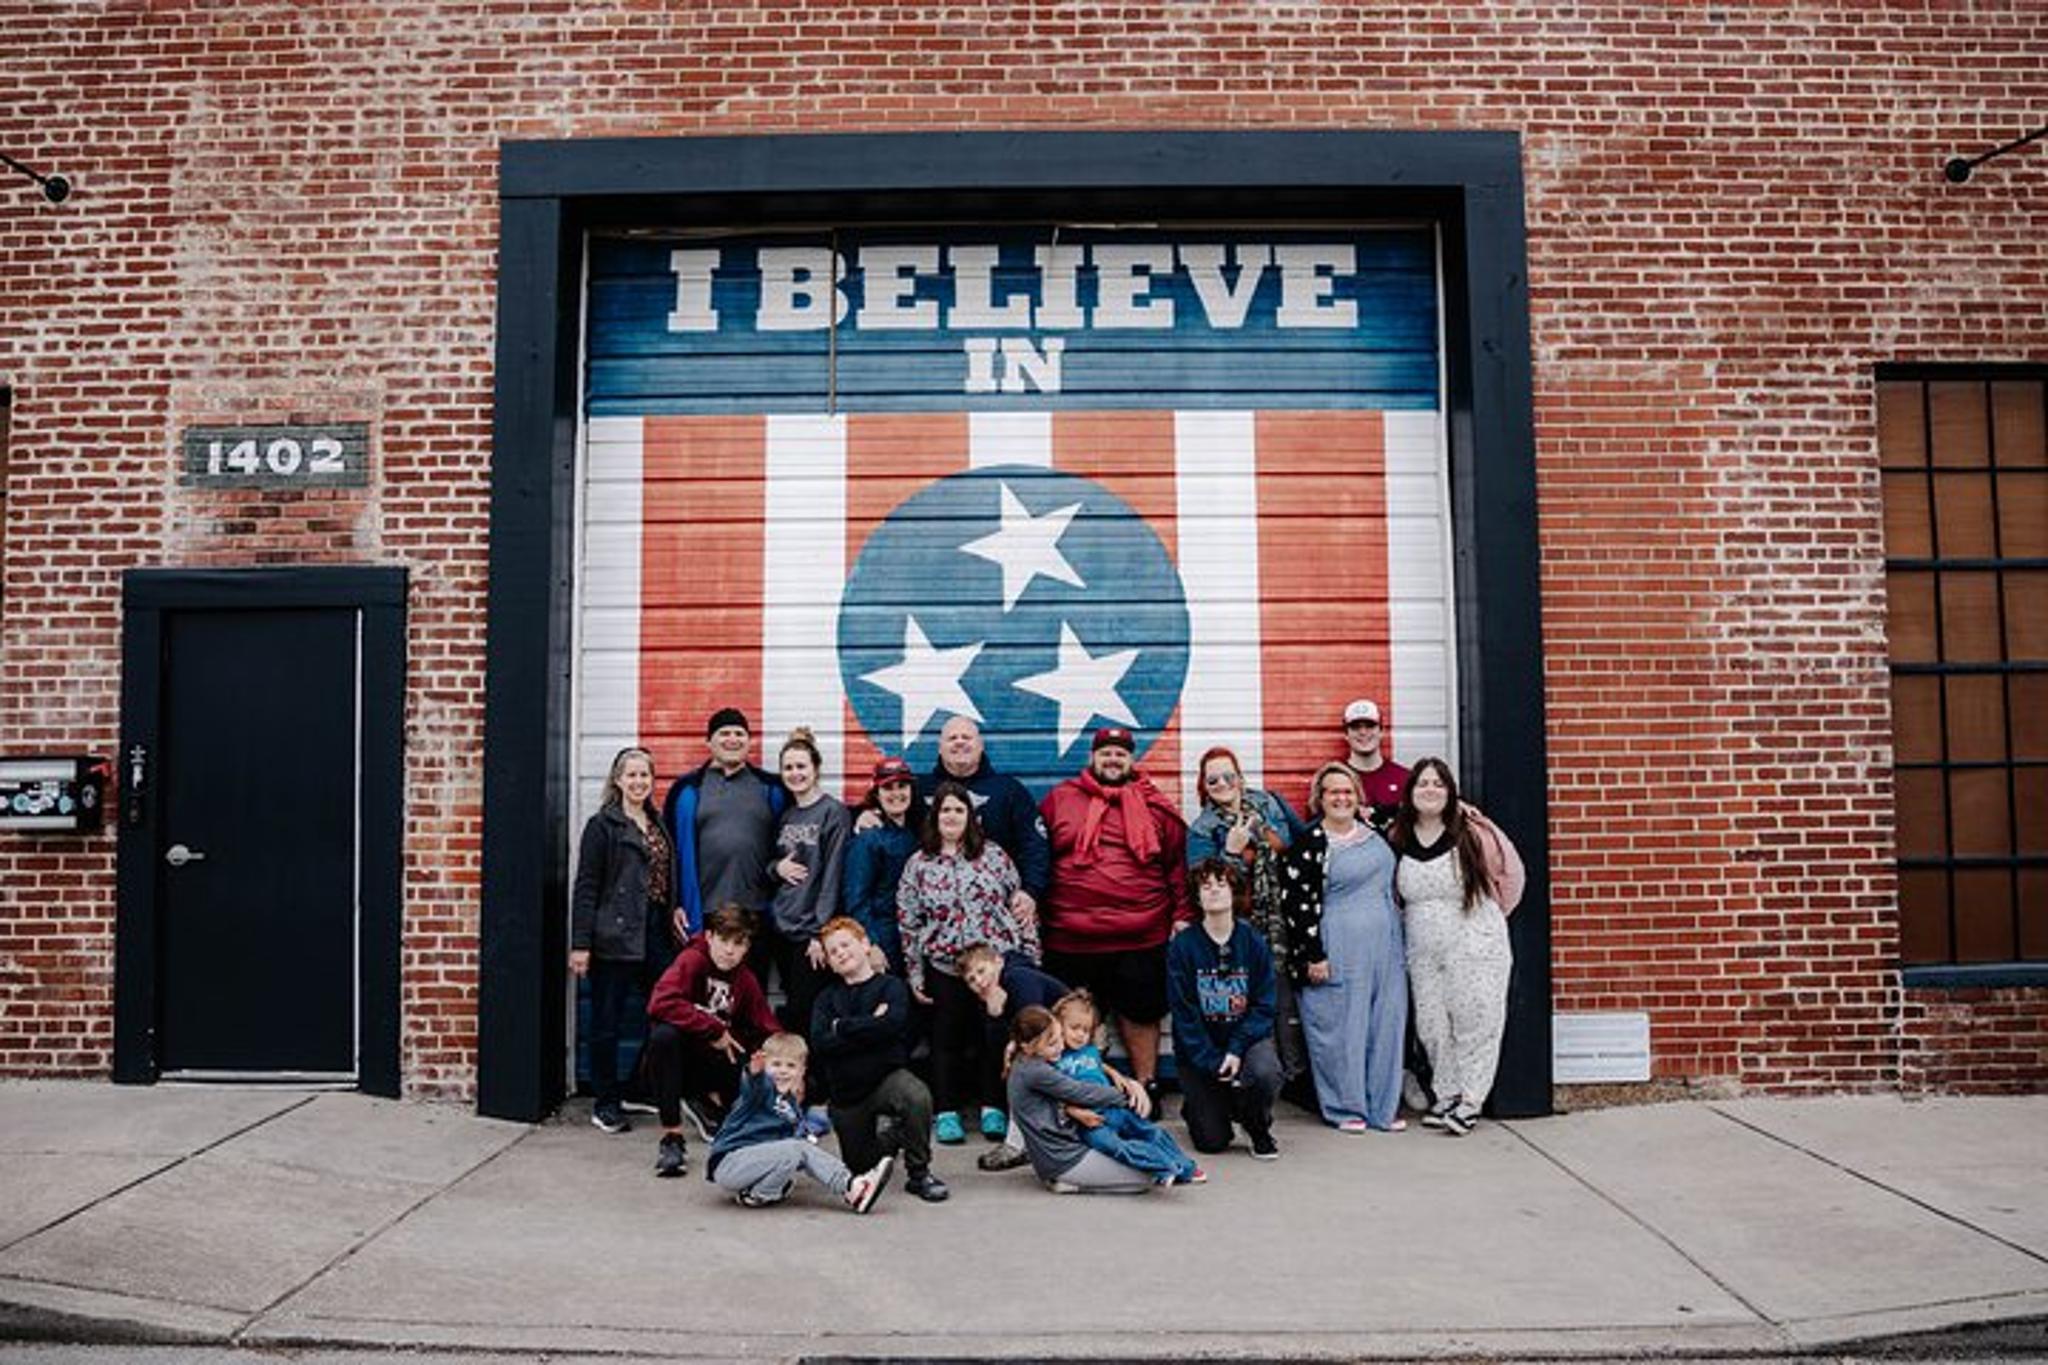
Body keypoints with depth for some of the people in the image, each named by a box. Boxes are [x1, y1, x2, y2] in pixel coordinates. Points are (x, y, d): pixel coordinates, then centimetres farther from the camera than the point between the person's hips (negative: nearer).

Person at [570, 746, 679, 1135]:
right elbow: (586, 888, -6)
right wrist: (580, 943, -12)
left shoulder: (658, 825, 16)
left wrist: (674, 917, 9)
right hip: (615, 938, -5)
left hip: (656, 937, 6)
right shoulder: (602, 825, -2)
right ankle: (605, 1103, 14)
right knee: (607, 1022, 2)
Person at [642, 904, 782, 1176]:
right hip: (680, 1050, -5)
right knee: (664, 1034, -36)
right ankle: (671, 1135, -27)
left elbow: (769, 1029, 1)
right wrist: (714, 1030, -26)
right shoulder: (692, 960, -15)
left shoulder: (746, 980, 0)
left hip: (717, 1059, 5)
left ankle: (706, 1102, 15)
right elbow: (660, 1003, -32)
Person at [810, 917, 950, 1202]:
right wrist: (869, 1026, -15)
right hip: (846, 1090, 4)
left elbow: (892, 1024, -22)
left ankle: (918, 1172, -15)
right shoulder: (827, 998, 6)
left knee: (917, 1096, -36)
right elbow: (820, 1043, -10)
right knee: (859, 1166, 11)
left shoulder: (891, 986, -2)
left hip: (887, 1075, -4)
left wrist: (843, 1027, -12)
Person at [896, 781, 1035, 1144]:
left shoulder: (994, 855, 3)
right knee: (947, 1038, 6)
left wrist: (1030, 955, 2)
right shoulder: (918, 864, 3)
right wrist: (915, 974, 2)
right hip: (944, 967, 0)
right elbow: (909, 923, 4)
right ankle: (948, 1111, 17)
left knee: (992, 1033, 4)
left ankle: (992, 1108, 16)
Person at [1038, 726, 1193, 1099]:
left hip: (1141, 939, 0)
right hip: (1071, 940, 0)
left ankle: (1146, 1087, 27)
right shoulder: (1059, 799, 6)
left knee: (1141, 1014, 11)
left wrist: (1183, 915, 3)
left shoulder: (1154, 806, 8)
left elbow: (1178, 863, 8)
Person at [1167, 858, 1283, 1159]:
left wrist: (1236, 1050, -18)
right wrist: (1213, 1063, -17)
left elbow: (1264, 1005, -5)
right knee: (1212, 1141, -8)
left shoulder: (1254, 942, -2)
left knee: (1265, 1073, -32)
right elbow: (1184, 1014, -9)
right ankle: (1195, 1104, 29)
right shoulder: (1182, 946, -8)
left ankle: (1259, 1129, 2)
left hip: (1246, 1038, 1)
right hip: (1199, 1049, -1)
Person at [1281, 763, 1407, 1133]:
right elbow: (1300, 903, -11)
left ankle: (1384, 1106, 20)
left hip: (1384, 949, 6)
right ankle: (1346, 1108, 13)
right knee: (1343, 1028, 0)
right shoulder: (1309, 844, -9)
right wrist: (1314, 956, -14)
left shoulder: (1373, 833, 10)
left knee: (1386, 1025, 9)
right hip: (1338, 953, -6)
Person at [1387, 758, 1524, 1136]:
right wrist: (1419, 921, 10)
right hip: (1423, 952, 4)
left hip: (1475, 948, -4)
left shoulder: (1472, 835, -9)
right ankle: (1447, 1095, 20)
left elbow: (1510, 873, 2)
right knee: (1432, 1026, 7)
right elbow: (1392, 895, 18)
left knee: (1475, 1023, -2)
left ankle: (1470, 1102, 7)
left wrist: (1488, 915, 8)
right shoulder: (1397, 839, 2)